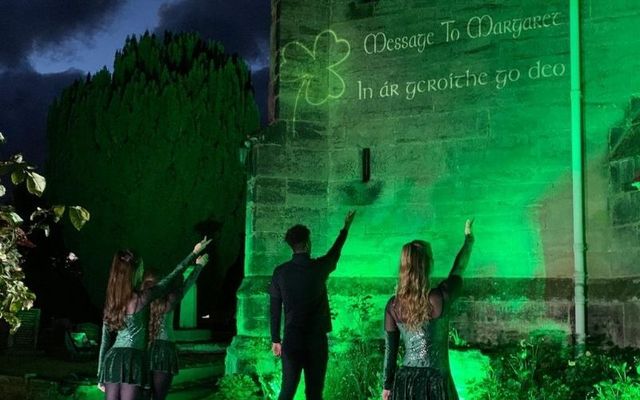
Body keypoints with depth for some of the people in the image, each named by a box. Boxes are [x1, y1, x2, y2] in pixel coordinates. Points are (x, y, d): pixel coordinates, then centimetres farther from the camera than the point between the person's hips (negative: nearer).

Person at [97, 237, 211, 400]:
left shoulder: (111, 302, 9)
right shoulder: (141, 299, -6)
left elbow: (105, 341, 12)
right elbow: (170, 280, 4)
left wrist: (101, 376, 17)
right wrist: (194, 253, 15)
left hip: (112, 359, 6)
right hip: (133, 359, -5)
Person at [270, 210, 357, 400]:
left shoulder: (280, 272, -2)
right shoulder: (319, 267, -5)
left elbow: (275, 309, 2)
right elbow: (335, 252, 16)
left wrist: (275, 339, 11)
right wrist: (346, 227, 33)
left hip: (292, 340, 2)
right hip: (316, 339, -2)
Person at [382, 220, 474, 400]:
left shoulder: (393, 305, -2)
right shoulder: (440, 298, -11)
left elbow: (390, 349, 4)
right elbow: (458, 268, 7)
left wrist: (387, 385, 15)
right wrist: (468, 237, 24)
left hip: (405, 383, 4)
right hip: (435, 382, -3)